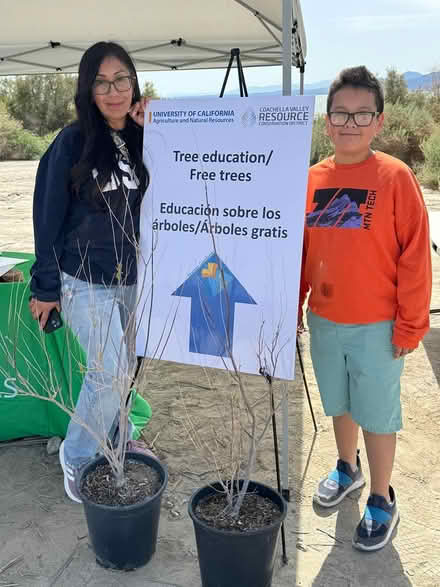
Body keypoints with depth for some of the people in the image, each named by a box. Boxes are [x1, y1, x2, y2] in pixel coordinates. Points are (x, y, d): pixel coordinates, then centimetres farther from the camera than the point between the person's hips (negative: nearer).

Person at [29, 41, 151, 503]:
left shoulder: (142, 140, 2)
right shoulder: (72, 143, -10)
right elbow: (49, 219, -7)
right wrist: (45, 287, -5)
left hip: (132, 278, 5)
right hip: (85, 281, -5)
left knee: (123, 369, 16)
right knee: (109, 372, -9)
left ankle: (112, 443, 39)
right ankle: (77, 458, 16)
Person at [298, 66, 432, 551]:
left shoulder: (394, 176, -12)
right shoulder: (312, 179, 1)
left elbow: (415, 257, -11)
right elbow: (299, 253, 6)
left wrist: (409, 326, -11)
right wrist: (292, 311, 7)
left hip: (376, 327, -4)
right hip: (324, 322, 4)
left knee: (377, 415, 10)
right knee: (340, 404, 21)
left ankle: (381, 500, 30)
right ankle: (347, 468, 46)